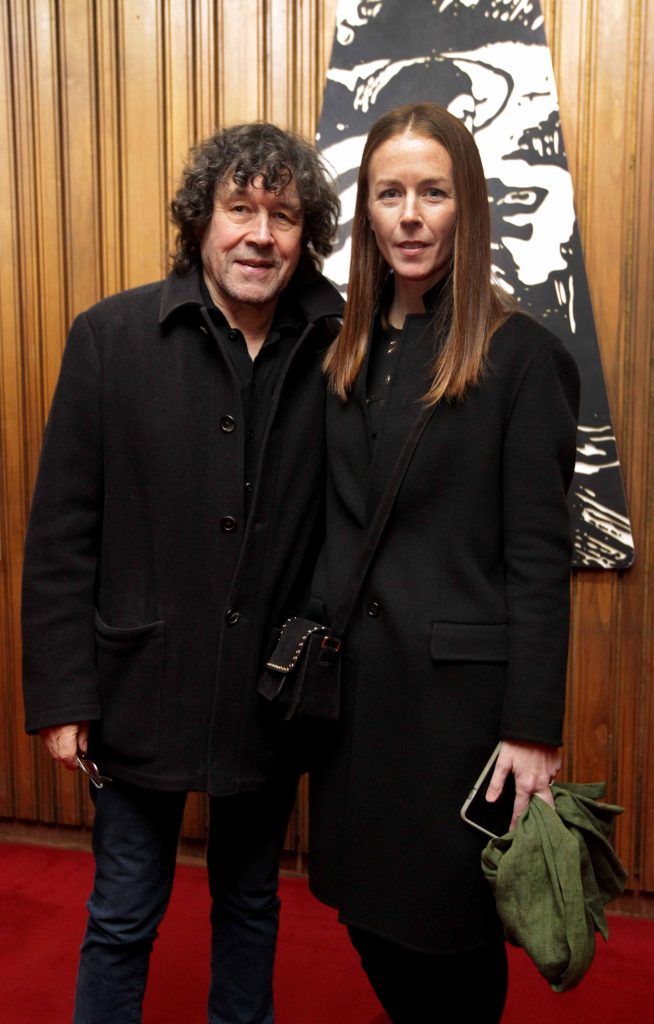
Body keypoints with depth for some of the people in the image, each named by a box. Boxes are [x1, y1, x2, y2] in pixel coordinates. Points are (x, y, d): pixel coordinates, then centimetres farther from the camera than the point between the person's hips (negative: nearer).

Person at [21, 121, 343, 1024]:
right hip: (144, 687, -1)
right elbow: (60, 533, -7)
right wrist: (61, 694, -8)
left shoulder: (337, 349, -6)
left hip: (272, 695, 2)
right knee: (123, 916, 17)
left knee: (250, 906, 22)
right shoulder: (112, 337, -9)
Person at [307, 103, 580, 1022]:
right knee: (368, 914, 19)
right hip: (351, 682, 6)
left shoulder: (523, 356, -10)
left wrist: (532, 730, -13)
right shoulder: (344, 351, 7)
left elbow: (538, 558, -12)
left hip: (457, 687, -5)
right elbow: (332, 528, 10)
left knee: (451, 936, 12)